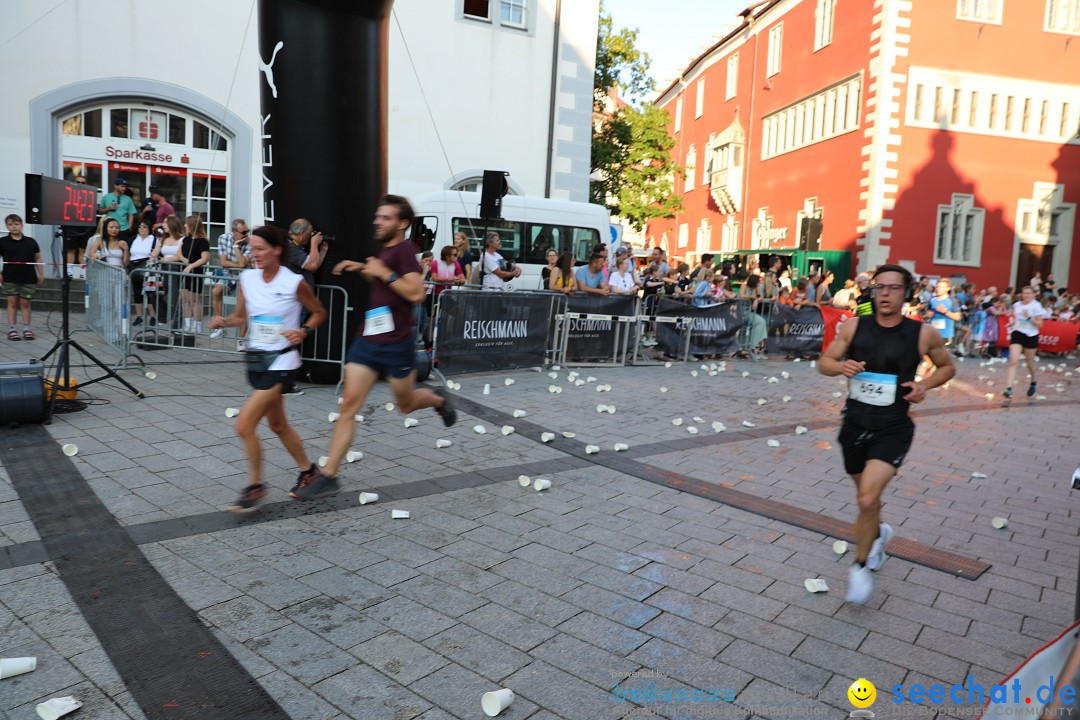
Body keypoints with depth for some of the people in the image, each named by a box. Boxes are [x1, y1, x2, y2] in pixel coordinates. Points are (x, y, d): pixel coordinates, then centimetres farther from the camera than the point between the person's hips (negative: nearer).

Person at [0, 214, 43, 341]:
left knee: (25, 303, 6)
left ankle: (26, 328, 12)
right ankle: (12, 329, 7)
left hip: (28, 278, 0)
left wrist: (41, 274, 6)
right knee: (12, 302, 4)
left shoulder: (31, 242, 3)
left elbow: (38, 258, 9)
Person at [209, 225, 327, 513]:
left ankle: (255, 486, 8)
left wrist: (303, 331, -17)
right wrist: (223, 321, -9)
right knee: (277, 425, 19)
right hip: (256, 358, 7)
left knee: (244, 425, -12)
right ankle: (308, 470, 40)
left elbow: (319, 313, 0)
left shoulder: (294, 283, -13)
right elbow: (241, 316, 11)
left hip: (281, 361, -7)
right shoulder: (247, 278, 1)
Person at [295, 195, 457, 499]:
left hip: (396, 345, -7)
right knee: (349, 406, -1)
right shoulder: (386, 249, 11)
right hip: (366, 341, 7)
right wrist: (363, 269, 17)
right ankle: (328, 475, 2)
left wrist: (384, 272, -23)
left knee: (406, 405, 14)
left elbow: (416, 293, -26)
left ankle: (439, 399, 47)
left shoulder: (403, 250, -13)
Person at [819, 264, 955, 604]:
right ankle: (878, 533, 55)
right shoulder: (854, 326, -4)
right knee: (866, 494, 22)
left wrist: (926, 384, -10)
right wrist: (841, 366, -19)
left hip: (893, 429, -3)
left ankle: (861, 566, 6)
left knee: (867, 499, -18)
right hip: (854, 424, 3)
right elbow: (824, 362, 3)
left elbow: (947, 366, 10)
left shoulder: (923, 333, -7)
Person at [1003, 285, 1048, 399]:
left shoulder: (1036, 306, -8)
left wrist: (1029, 317, -23)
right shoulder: (1016, 305, 5)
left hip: (1031, 336, -2)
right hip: (1017, 334, 2)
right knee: (1013, 361, -11)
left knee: (1029, 362, 13)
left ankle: (1033, 383, 41)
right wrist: (1011, 324, 7)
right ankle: (1009, 388, -17)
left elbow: (1040, 324, -12)